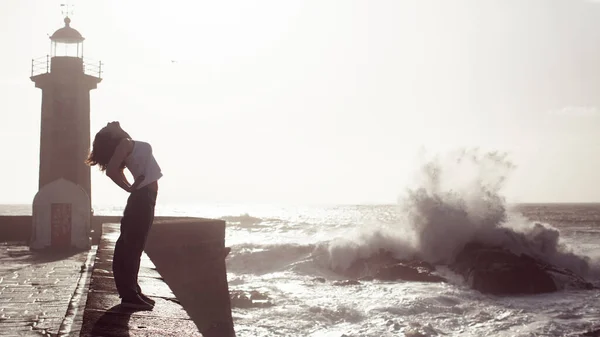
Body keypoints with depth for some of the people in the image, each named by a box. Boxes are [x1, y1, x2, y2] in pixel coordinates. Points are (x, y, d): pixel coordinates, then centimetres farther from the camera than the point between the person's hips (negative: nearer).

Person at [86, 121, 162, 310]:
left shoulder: (128, 144, 13)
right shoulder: (125, 143, -10)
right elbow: (111, 170, -22)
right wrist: (130, 188, -12)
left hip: (144, 197, 9)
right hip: (142, 197, -9)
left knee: (133, 245, 12)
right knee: (131, 246, -8)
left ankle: (131, 291, 20)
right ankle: (129, 295, -6)